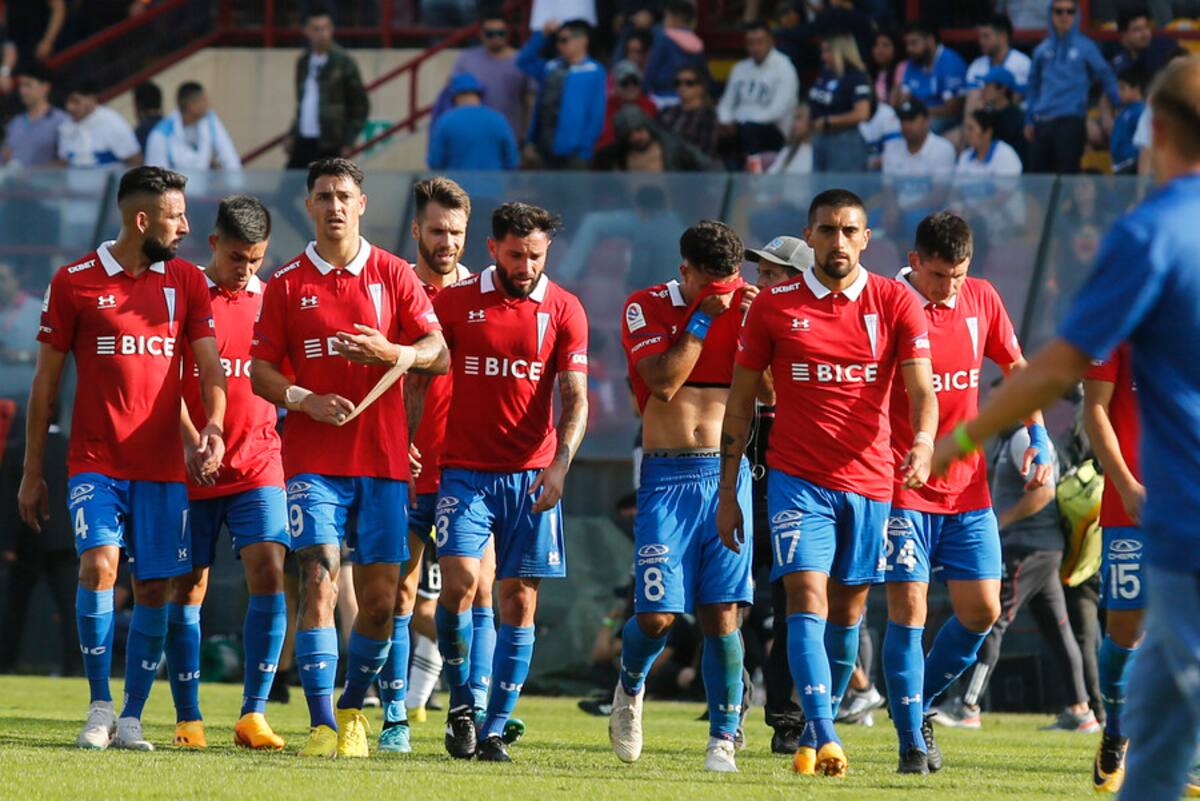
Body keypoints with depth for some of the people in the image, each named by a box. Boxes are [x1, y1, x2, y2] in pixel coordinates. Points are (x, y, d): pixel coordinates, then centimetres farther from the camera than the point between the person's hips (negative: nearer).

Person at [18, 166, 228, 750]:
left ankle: (131, 718, 11)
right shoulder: (74, 283, 0)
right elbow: (46, 382, 5)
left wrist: (213, 427, -17)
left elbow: (209, 365, 4)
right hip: (95, 462, -3)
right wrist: (32, 473, 4)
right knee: (98, 565, -20)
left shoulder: (186, 282, 9)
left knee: (153, 590, 1)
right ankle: (99, 708, -8)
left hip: (163, 466, 3)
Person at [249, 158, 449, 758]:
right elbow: (260, 371, 5)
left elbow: (437, 353, 1)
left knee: (379, 597, 1)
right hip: (312, 457, -1)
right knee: (320, 583, -13)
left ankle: (353, 709, 22)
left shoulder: (393, 274, 6)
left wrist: (394, 354, -20)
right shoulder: (286, 284, 6)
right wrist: (305, 400, -14)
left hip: (382, 457, 1)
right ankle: (322, 724, -13)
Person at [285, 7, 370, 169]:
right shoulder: (303, 62, 14)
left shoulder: (343, 62, -4)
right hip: (302, 142, 6)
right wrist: (292, 134, 15)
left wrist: (348, 142, -8)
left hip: (329, 146, -6)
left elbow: (361, 105, -3)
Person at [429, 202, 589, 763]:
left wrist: (560, 460, -17)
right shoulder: (455, 302, 3)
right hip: (464, 469, -1)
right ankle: (460, 703, 2)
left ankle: (495, 728, 6)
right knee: (460, 581, -17)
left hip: (532, 476, 1)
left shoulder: (564, 311, 2)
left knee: (519, 601, -1)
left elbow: (576, 398, -1)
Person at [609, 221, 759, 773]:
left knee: (723, 613, -5)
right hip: (667, 476, -1)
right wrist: (703, 318, -12)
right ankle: (630, 688, 26)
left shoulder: (744, 306, 6)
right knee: (657, 614, -6)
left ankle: (723, 738, 2)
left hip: (728, 473, 1)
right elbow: (664, 382, -14)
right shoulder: (646, 308, 0)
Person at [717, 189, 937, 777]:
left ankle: (816, 731, 26)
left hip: (869, 480, 1)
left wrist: (923, 441, -29)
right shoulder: (774, 307, 1)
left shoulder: (895, 304, 1)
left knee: (848, 610, 10)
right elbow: (740, 400, 7)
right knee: (806, 599, -15)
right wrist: (727, 493, 4)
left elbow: (921, 387, -7)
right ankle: (823, 740, -24)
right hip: (798, 479, -1)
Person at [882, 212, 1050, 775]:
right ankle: (912, 744, -1)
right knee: (907, 608, -9)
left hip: (968, 487, 5)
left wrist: (1039, 437, 6)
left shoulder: (982, 300, 5)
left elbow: (1016, 368, 18)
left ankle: (919, 703, 24)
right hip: (904, 488, -5)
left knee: (981, 610, 2)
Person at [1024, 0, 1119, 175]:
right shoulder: (1043, 49, 12)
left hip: (1071, 122, -4)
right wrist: (1029, 120, 13)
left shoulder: (1085, 47, 2)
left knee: (1067, 174, -10)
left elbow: (1106, 77, 7)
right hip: (1042, 124, 4)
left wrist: (1122, 106, 1)